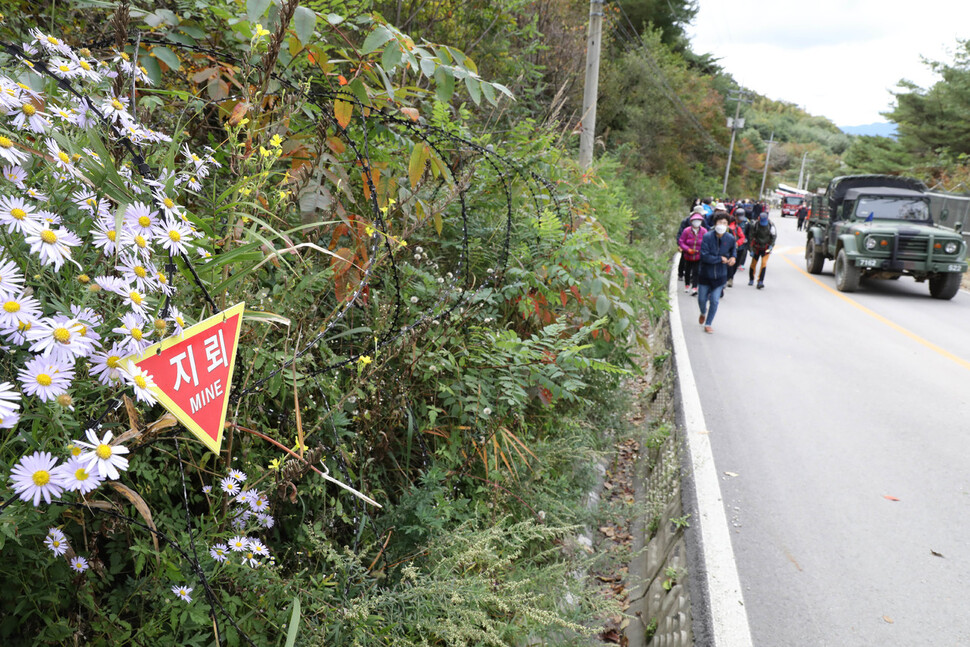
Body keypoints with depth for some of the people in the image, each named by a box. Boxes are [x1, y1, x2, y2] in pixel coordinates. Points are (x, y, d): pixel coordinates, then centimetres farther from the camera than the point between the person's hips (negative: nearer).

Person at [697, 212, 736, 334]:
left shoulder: (730, 238, -5)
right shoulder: (707, 237, -16)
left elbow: (734, 249, 19)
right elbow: (704, 256, -22)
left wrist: (733, 257, -1)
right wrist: (720, 259, -18)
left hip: (720, 276, 1)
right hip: (705, 274, -1)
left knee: (714, 300, -1)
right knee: (702, 299, 10)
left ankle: (708, 324, 15)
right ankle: (703, 313, 45)